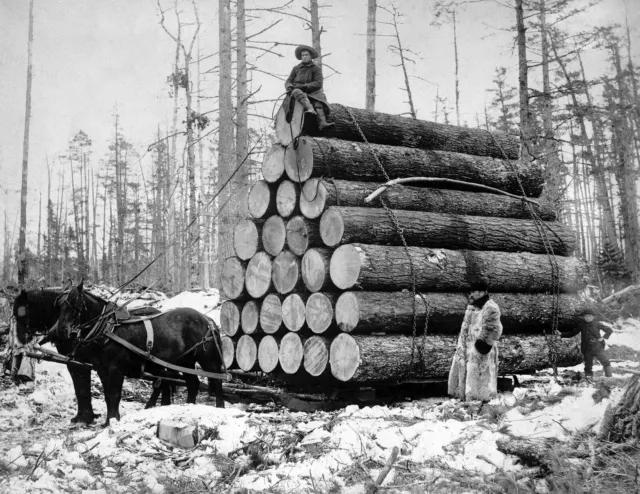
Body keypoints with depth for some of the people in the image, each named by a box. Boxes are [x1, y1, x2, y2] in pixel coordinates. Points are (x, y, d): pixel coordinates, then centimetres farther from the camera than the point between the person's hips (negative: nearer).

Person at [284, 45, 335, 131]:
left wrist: (304, 86, -18)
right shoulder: (296, 68, 16)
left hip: (312, 92, 0)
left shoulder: (316, 68, 8)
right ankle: (310, 109, -65)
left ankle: (322, 123, -53)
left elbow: (318, 84, -6)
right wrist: (289, 87, -14)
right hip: (297, 90, 0)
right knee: (299, 93, -37)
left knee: (318, 102, -32)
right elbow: (288, 82, 11)